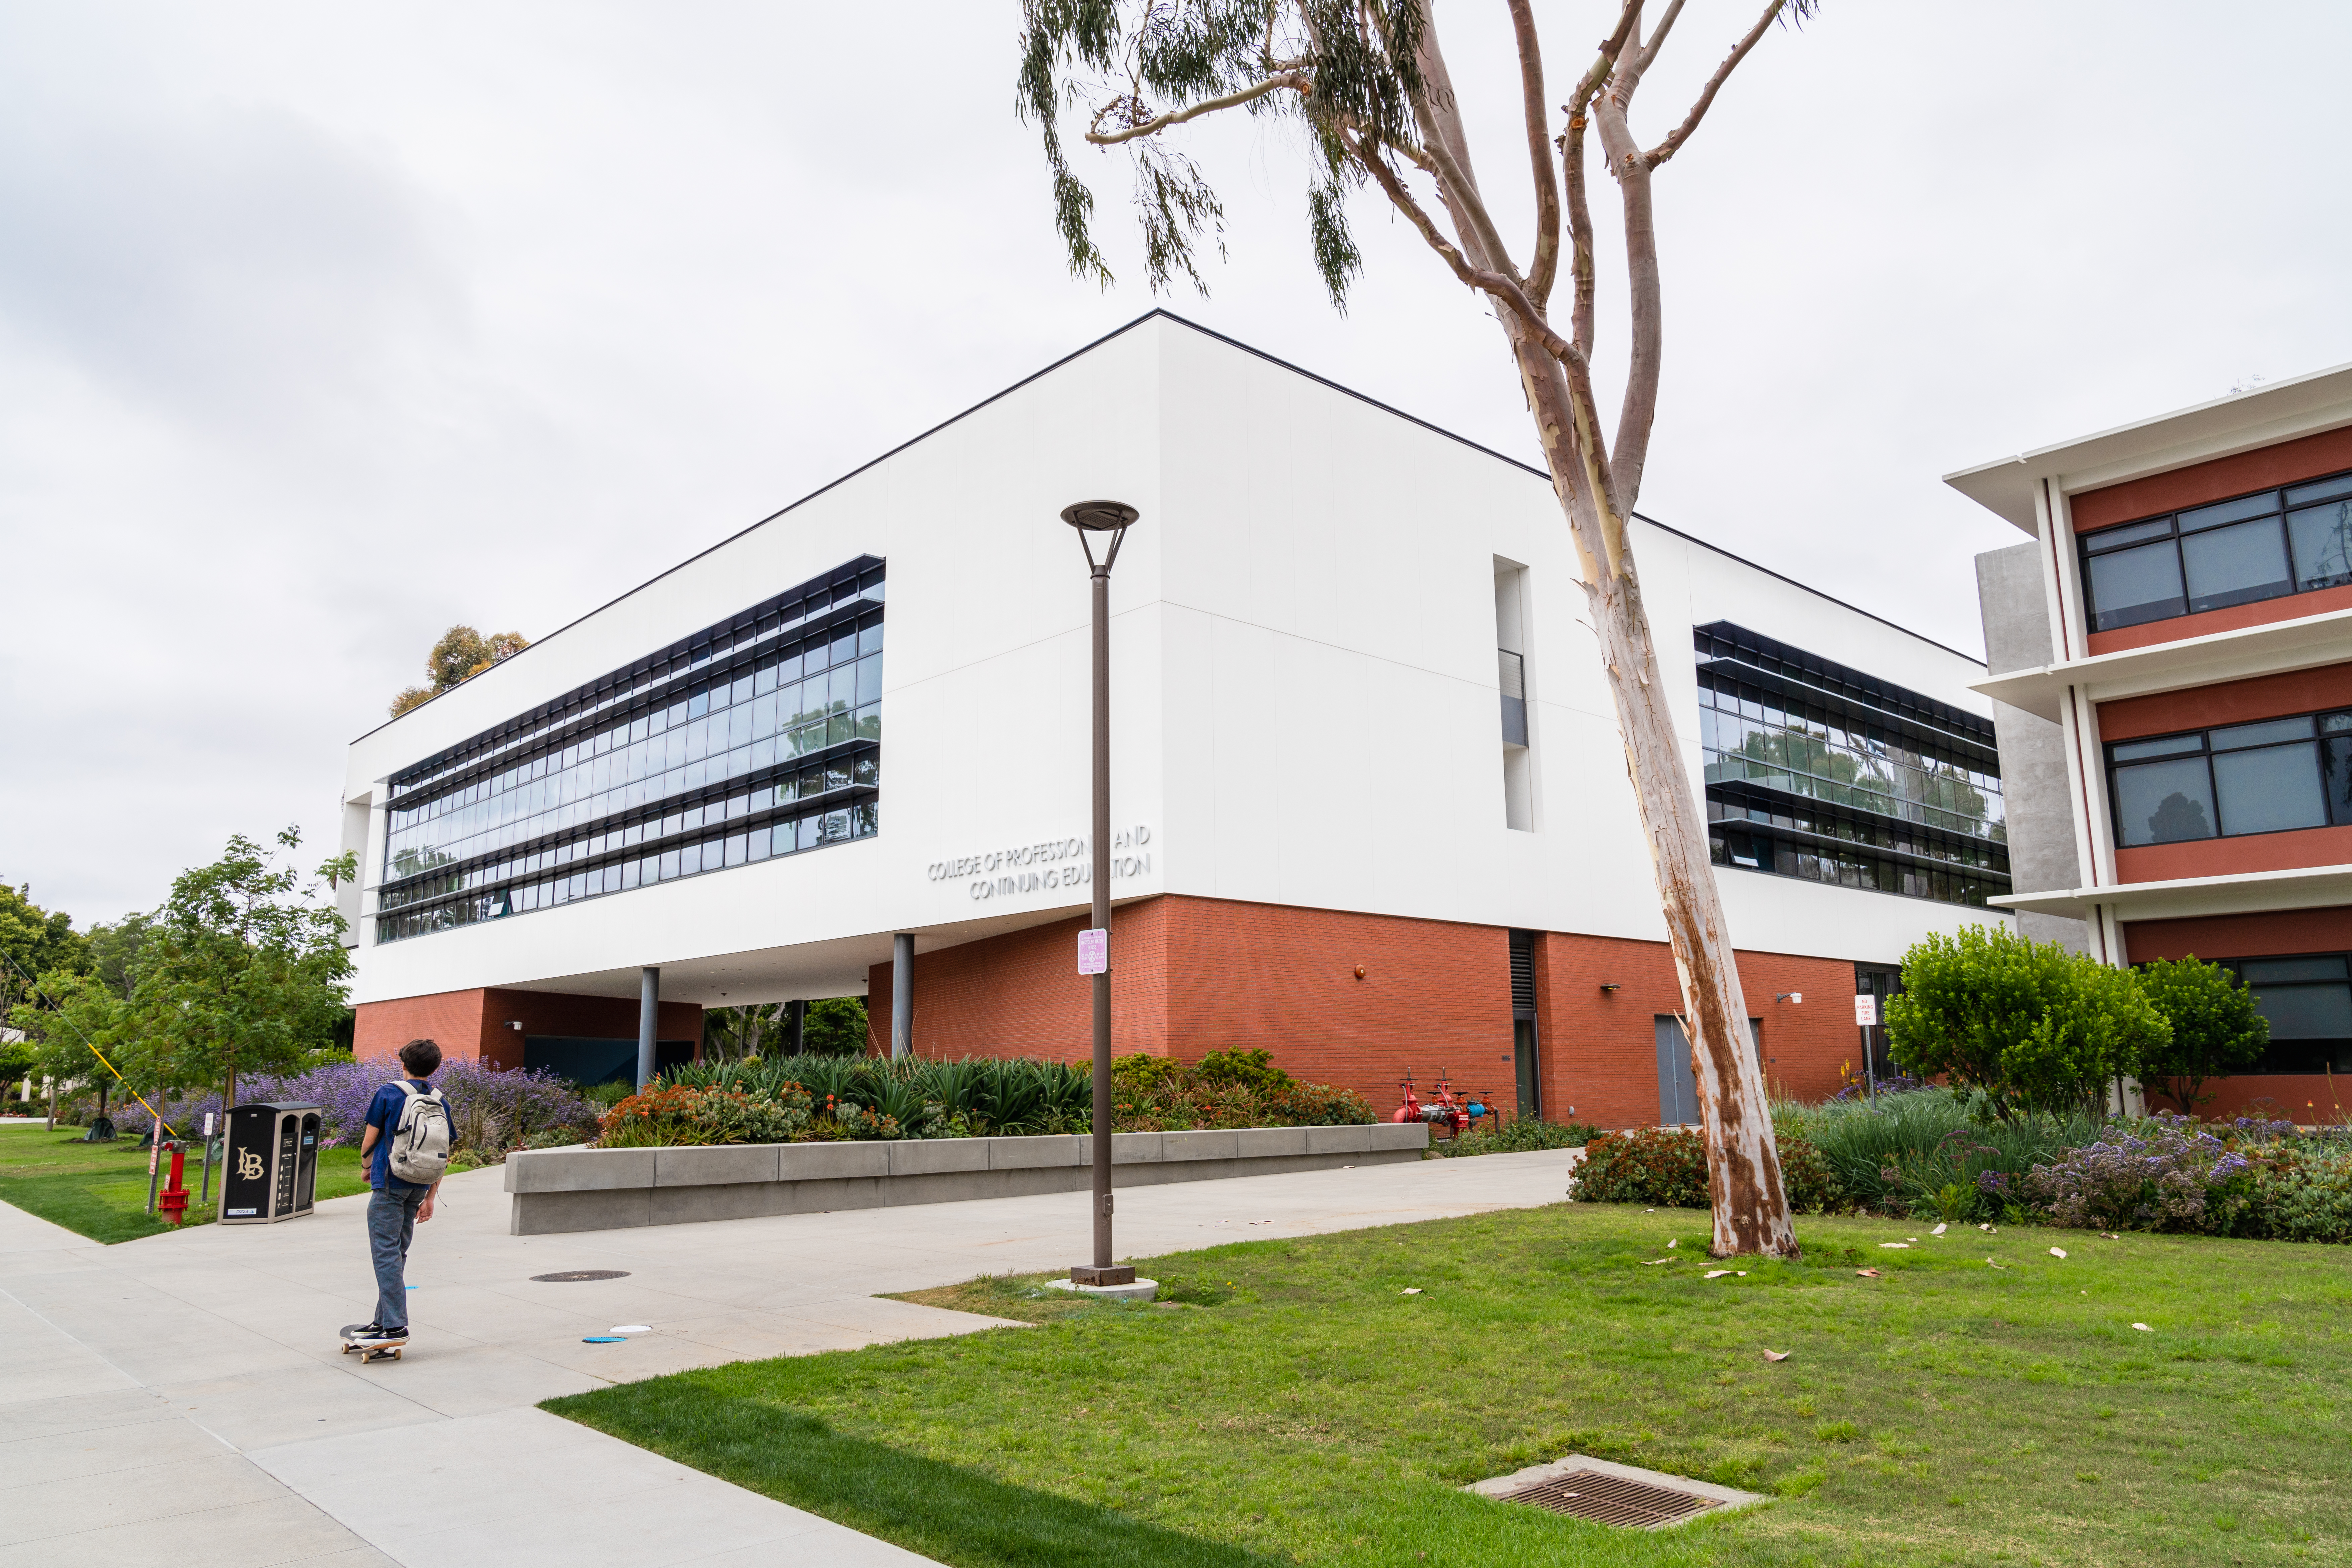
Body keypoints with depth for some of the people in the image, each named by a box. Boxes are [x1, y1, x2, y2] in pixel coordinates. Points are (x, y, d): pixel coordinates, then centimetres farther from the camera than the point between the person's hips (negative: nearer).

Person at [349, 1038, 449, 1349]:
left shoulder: (389, 1093, -7)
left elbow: (369, 1141, -2)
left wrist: (368, 1168, 19)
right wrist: (430, 1198, 12)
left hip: (390, 1183, -6)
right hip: (418, 1186, 6)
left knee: (386, 1253, -5)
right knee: (397, 1253, 14)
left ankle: (396, 1327, -10)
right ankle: (384, 1320, 19)